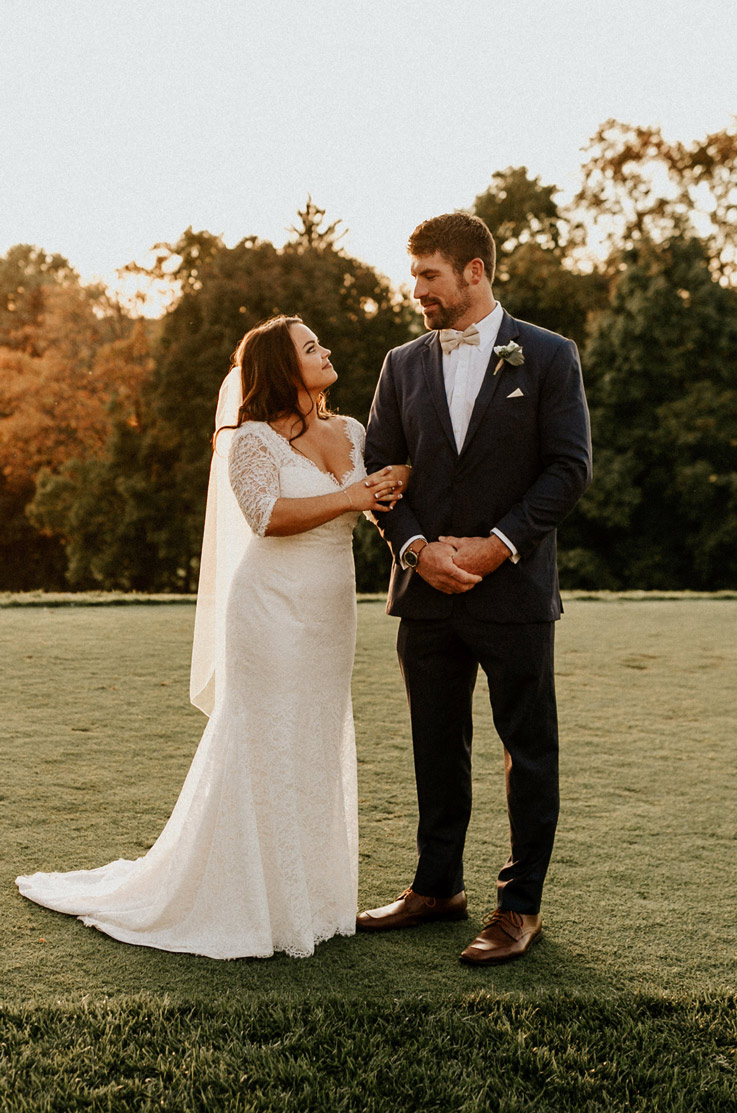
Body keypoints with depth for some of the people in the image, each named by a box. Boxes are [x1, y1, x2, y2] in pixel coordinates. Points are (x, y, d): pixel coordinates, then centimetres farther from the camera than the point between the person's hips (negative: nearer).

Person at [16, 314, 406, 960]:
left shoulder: (351, 433, 11)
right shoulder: (252, 439, -9)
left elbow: (379, 501, 14)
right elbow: (267, 514, -22)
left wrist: (392, 490, -8)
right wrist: (349, 498, -20)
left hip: (330, 617, 7)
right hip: (273, 613, -7)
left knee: (317, 753, 13)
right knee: (263, 756, -1)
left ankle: (305, 896, 25)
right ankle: (245, 906, 12)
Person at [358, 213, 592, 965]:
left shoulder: (548, 357, -1)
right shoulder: (403, 364, 10)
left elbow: (570, 469, -6)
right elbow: (378, 468, 7)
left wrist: (498, 544, -14)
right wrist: (417, 547, -8)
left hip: (513, 588, -4)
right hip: (426, 592, 4)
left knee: (529, 752, 3)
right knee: (436, 748, 13)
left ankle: (520, 906, 14)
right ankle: (437, 887, 26)